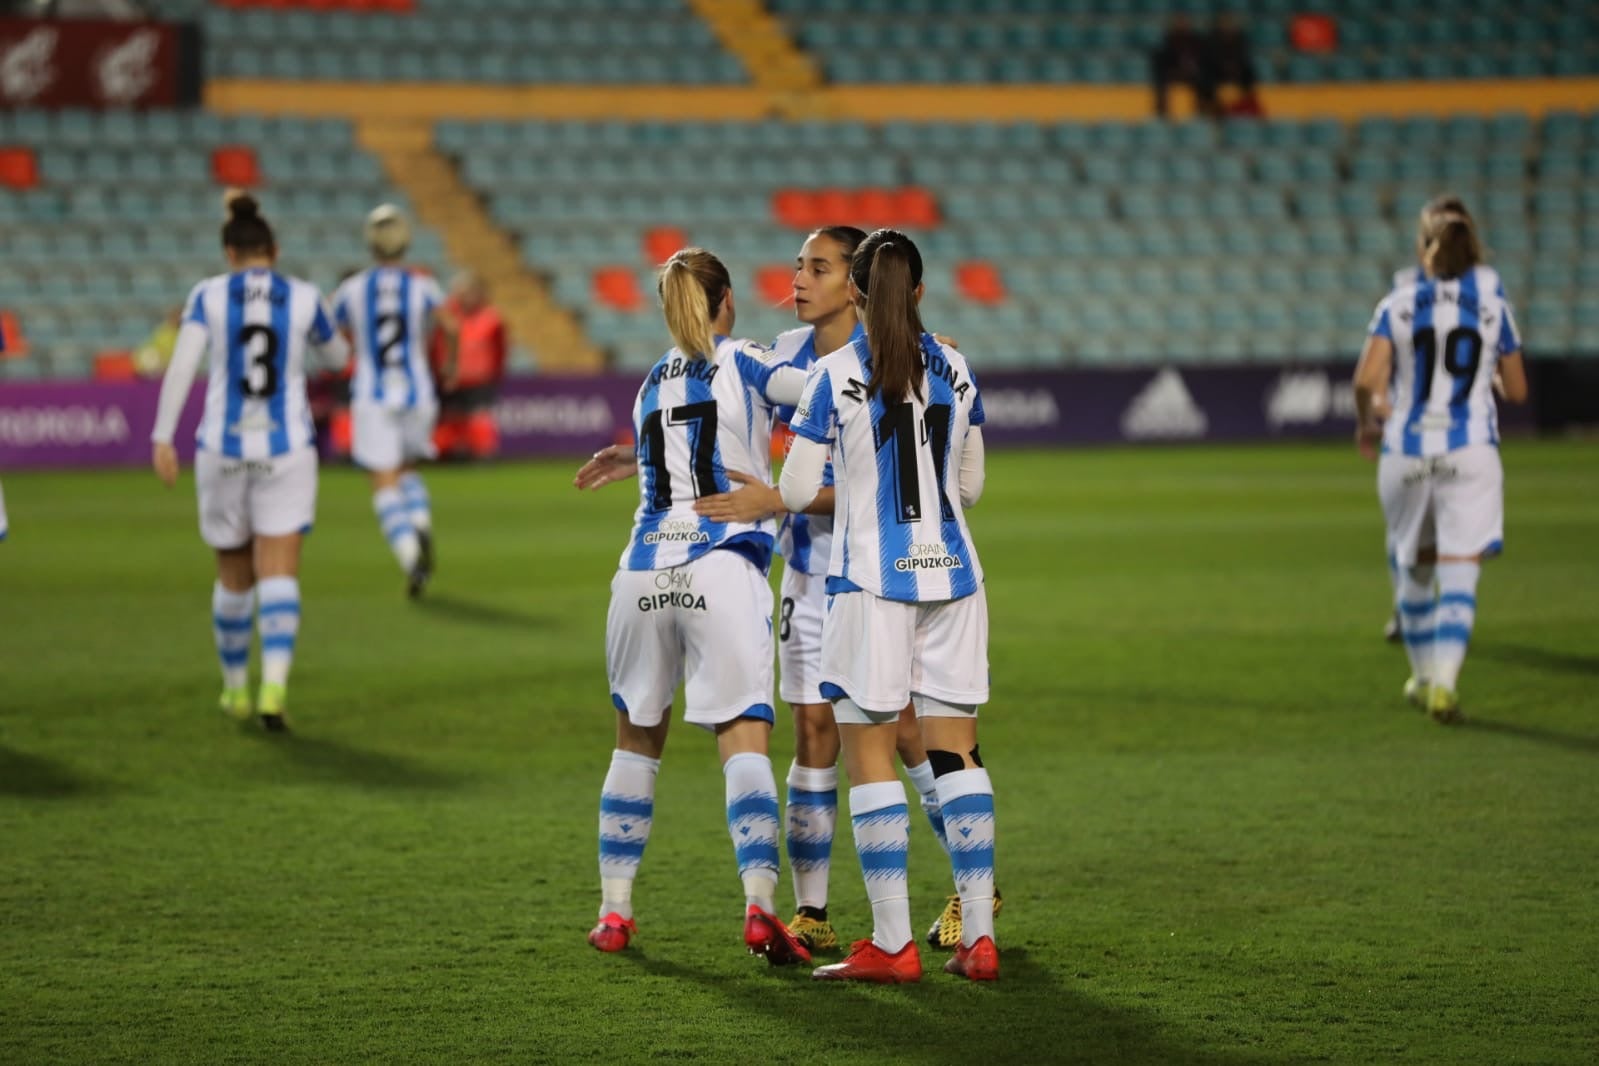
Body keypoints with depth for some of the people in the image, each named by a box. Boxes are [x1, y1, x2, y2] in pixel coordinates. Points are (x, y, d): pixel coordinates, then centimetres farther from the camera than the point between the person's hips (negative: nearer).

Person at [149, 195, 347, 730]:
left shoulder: (209, 295, -1)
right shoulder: (305, 298, 1)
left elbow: (181, 366, -13)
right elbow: (337, 354, 19)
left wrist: (162, 438, -16)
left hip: (223, 450, 1)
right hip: (286, 453, -1)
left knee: (233, 576, 19)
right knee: (279, 576, -5)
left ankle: (235, 690, 32)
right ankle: (274, 688, -26)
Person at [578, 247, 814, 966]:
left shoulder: (650, 387, 19)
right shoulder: (741, 364, 4)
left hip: (644, 572, 4)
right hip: (723, 569, -4)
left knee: (637, 739, 15)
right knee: (743, 738, -7)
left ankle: (614, 911, 15)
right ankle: (760, 904, -21)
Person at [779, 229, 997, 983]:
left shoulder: (834, 374, -8)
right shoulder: (954, 369, 5)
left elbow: (796, 492, -4)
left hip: (872, 576, -4)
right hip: (951, 570, 4)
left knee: (869, 756, 1)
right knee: (956, 752, 7)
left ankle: (893, 943, -1)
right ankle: (978, 936, 5)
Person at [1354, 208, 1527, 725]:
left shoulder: (1397, 305, 3)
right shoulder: (1493, 305, 5)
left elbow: (1367, 380, -10)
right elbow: (1517, 391, 10)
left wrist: (1368, 420, 10)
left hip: (1405, 454, 1)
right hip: (1470, 452, -1)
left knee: (1415, 570, 19)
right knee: (1459, 576, -6)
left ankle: (1424, 677, 31)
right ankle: (1443, 682, -24)